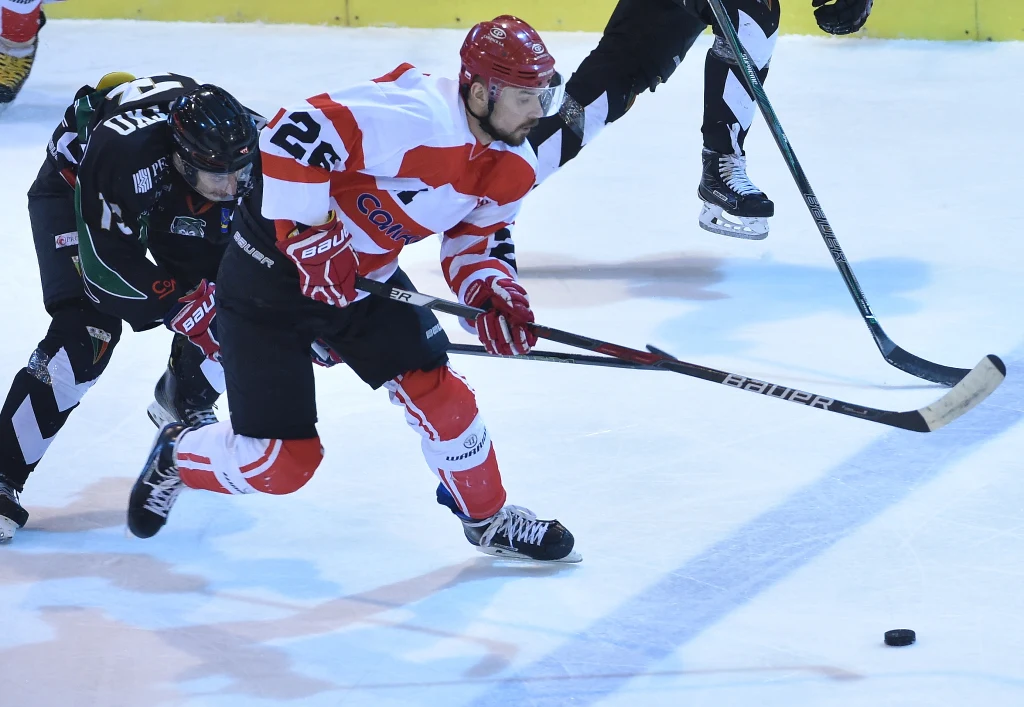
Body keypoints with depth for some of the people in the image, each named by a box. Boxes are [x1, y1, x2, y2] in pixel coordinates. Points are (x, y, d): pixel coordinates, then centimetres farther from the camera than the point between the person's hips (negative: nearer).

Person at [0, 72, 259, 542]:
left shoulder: (250, 145, -30)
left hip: (169, 212, 5)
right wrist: (180, 304, -33)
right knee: (87, 335, -21)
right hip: (74, 190, -5)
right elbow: (105, 262, -35)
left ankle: (182, 405, 20)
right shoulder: (124, 150, -44)